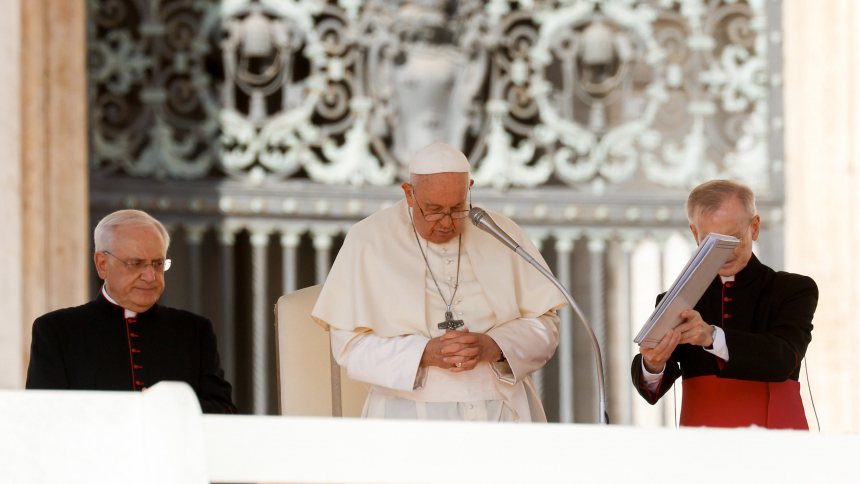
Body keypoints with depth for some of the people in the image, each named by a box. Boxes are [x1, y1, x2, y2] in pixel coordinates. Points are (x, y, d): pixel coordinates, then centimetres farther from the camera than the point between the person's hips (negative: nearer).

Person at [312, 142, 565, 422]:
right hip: (413, 407, -3)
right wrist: (425, 353, -16)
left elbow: (544, 325, 9)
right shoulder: (368, 242, 2)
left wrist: (492, 347, -11)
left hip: (505, 407, 3)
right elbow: (350, 345, -2)